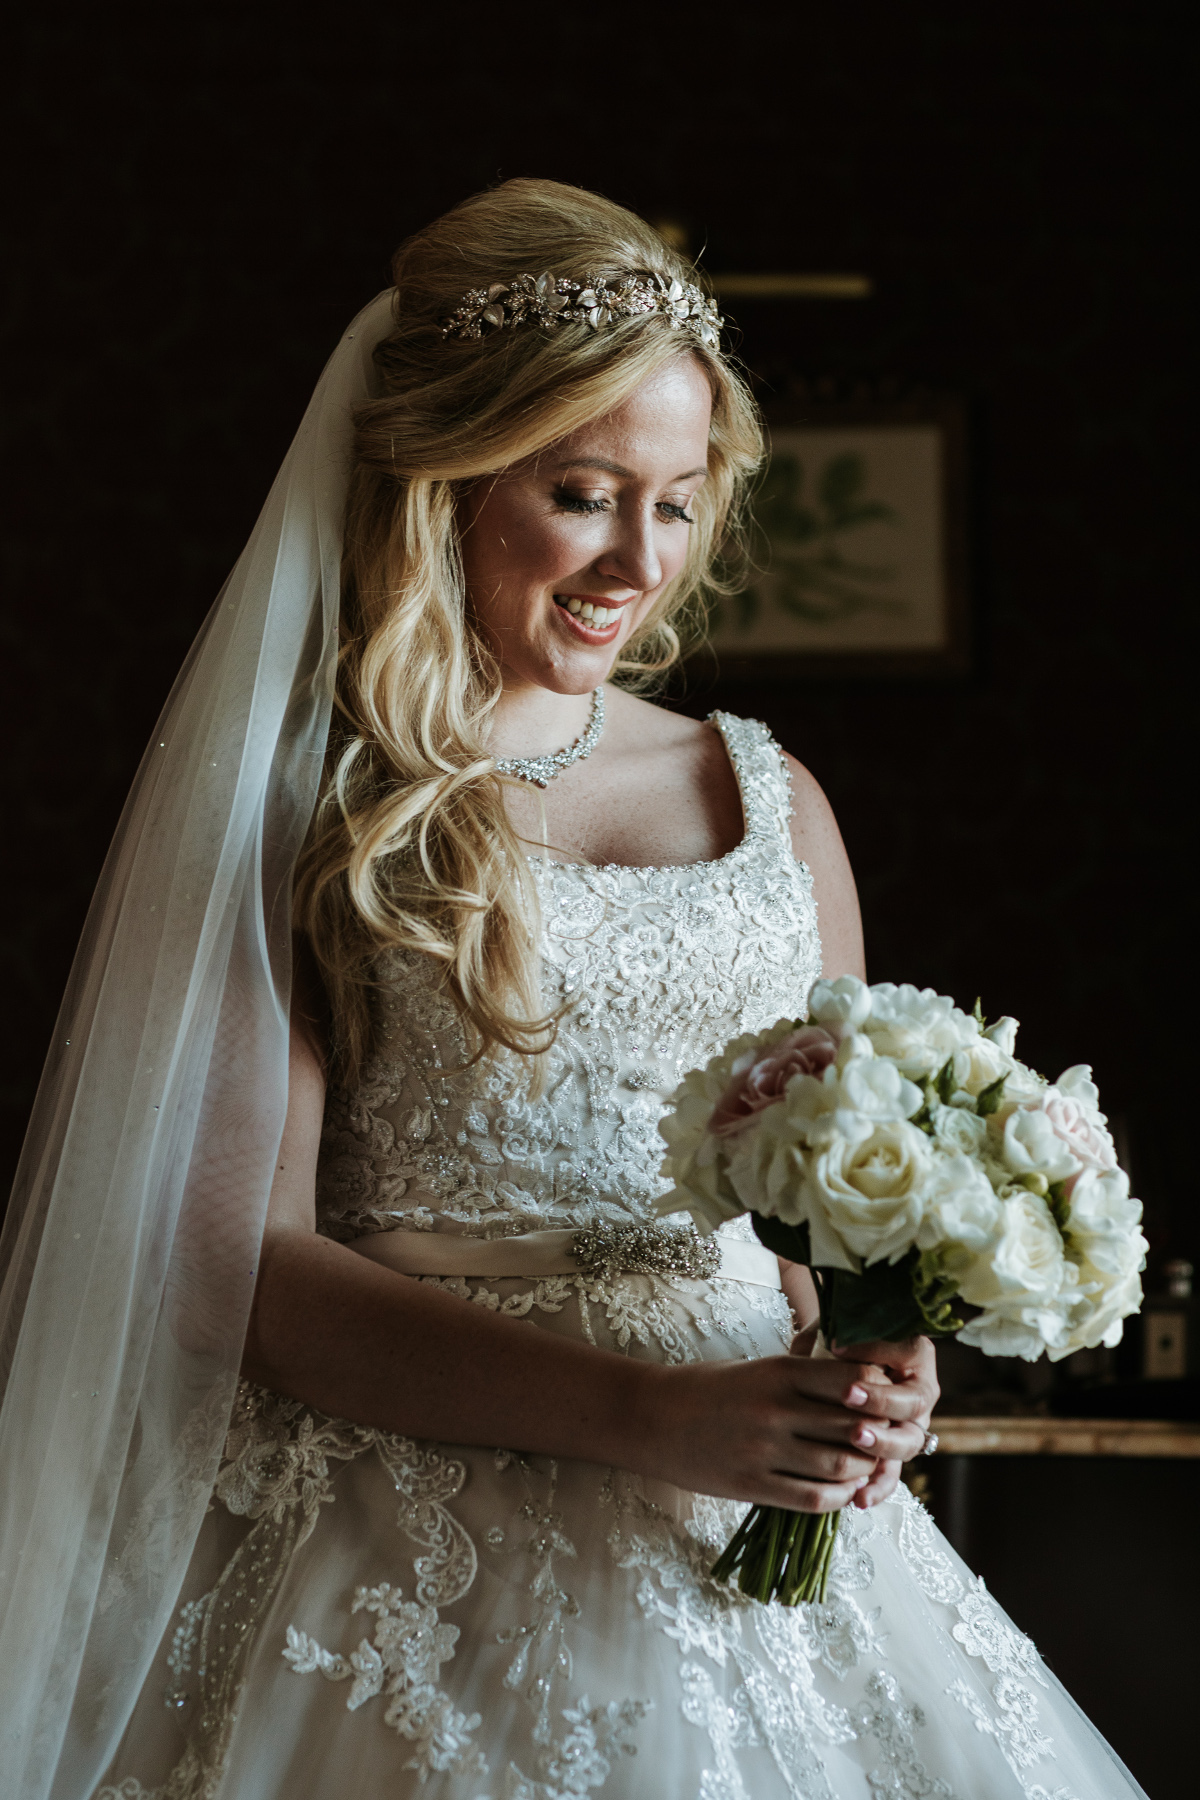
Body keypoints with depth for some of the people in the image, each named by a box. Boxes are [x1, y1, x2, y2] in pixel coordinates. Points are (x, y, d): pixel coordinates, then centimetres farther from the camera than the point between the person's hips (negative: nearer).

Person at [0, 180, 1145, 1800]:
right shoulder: (286, 805, -3)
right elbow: (239, 1261, -10)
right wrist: (648, 1415, -18)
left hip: (762, 1536, 4)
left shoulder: (769, 800, 12)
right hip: (426, 1559, -4)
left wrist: (868, 1379, -5)